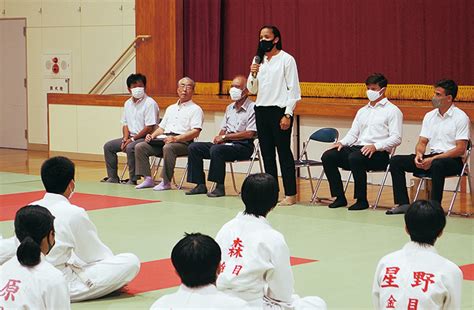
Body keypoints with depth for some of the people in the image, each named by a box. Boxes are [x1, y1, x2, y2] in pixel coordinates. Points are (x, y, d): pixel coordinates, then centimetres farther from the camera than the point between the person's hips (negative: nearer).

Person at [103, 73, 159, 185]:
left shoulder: (150, 103, -13)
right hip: (131, 137, 8)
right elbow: (125, 124, 16)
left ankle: (133, 180, -23)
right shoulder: (128, 103, 12)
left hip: (145, 138, -8)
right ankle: (112, 178, 5)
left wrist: (132, 139, -16)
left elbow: (149, 127, -18)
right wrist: (125, 139, -3)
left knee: (130, 148, -34)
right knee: (108, 146, 1)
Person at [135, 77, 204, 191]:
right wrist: (152, 136, 4)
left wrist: (176, 138, -21)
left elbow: (195, 132, -10)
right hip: (163, 139, 7)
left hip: (182, 142, -7)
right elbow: (161, 127, 27)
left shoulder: (195, 109, 4)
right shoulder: (171, 108, 27)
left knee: (168, 147, -38)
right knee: (140, 147, -11)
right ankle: (148, 179, -14)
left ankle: (166, 182, -31)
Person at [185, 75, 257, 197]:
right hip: (226, 143, 8)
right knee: (194, 147, -6)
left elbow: (249, 134, -16)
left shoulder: (252, 108, -7)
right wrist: (219, 138, -4)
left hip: (243, 146, -8)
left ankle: (220, 187, -27)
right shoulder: (230, 107, 20)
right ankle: (200, 185, -8)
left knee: (216, 150, -35)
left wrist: (224, 137, -13)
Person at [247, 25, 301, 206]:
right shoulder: (258, 60, 13)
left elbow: (293, 89, -7)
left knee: (284, 152, -5)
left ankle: (290, 195, -3)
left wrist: (287, 114, -14)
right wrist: (253, 74, -4)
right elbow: (252, 90, 16)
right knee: (267, 153, 8)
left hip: (279, 110, -6)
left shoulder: (286, 59, -4)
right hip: (261, 110, 6)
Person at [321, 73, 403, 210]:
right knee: (328, 156, -15)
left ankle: (362, 200, -25)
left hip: (379, 153, -7)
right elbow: (353, 133, 22)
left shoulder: (392, 111, 4)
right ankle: (340, 198, -11)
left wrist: (375, 146, -21)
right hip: (357, 148, 7)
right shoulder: (362, 111, 26)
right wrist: (342, 142, -1)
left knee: (355, 158, -37)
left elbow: (396, 138, -6)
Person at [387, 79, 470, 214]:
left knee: (437, 165, -41)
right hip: (431, 158, 7)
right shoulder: (429, 116, 13)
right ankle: (403, 203, -15)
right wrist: (419, 154, -11)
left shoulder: (461, 117, -7)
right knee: (396, 161, -9)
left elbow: (460, 149, -13)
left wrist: (433, 159, -20)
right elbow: (422, 142, 15)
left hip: (452, 159, -7)